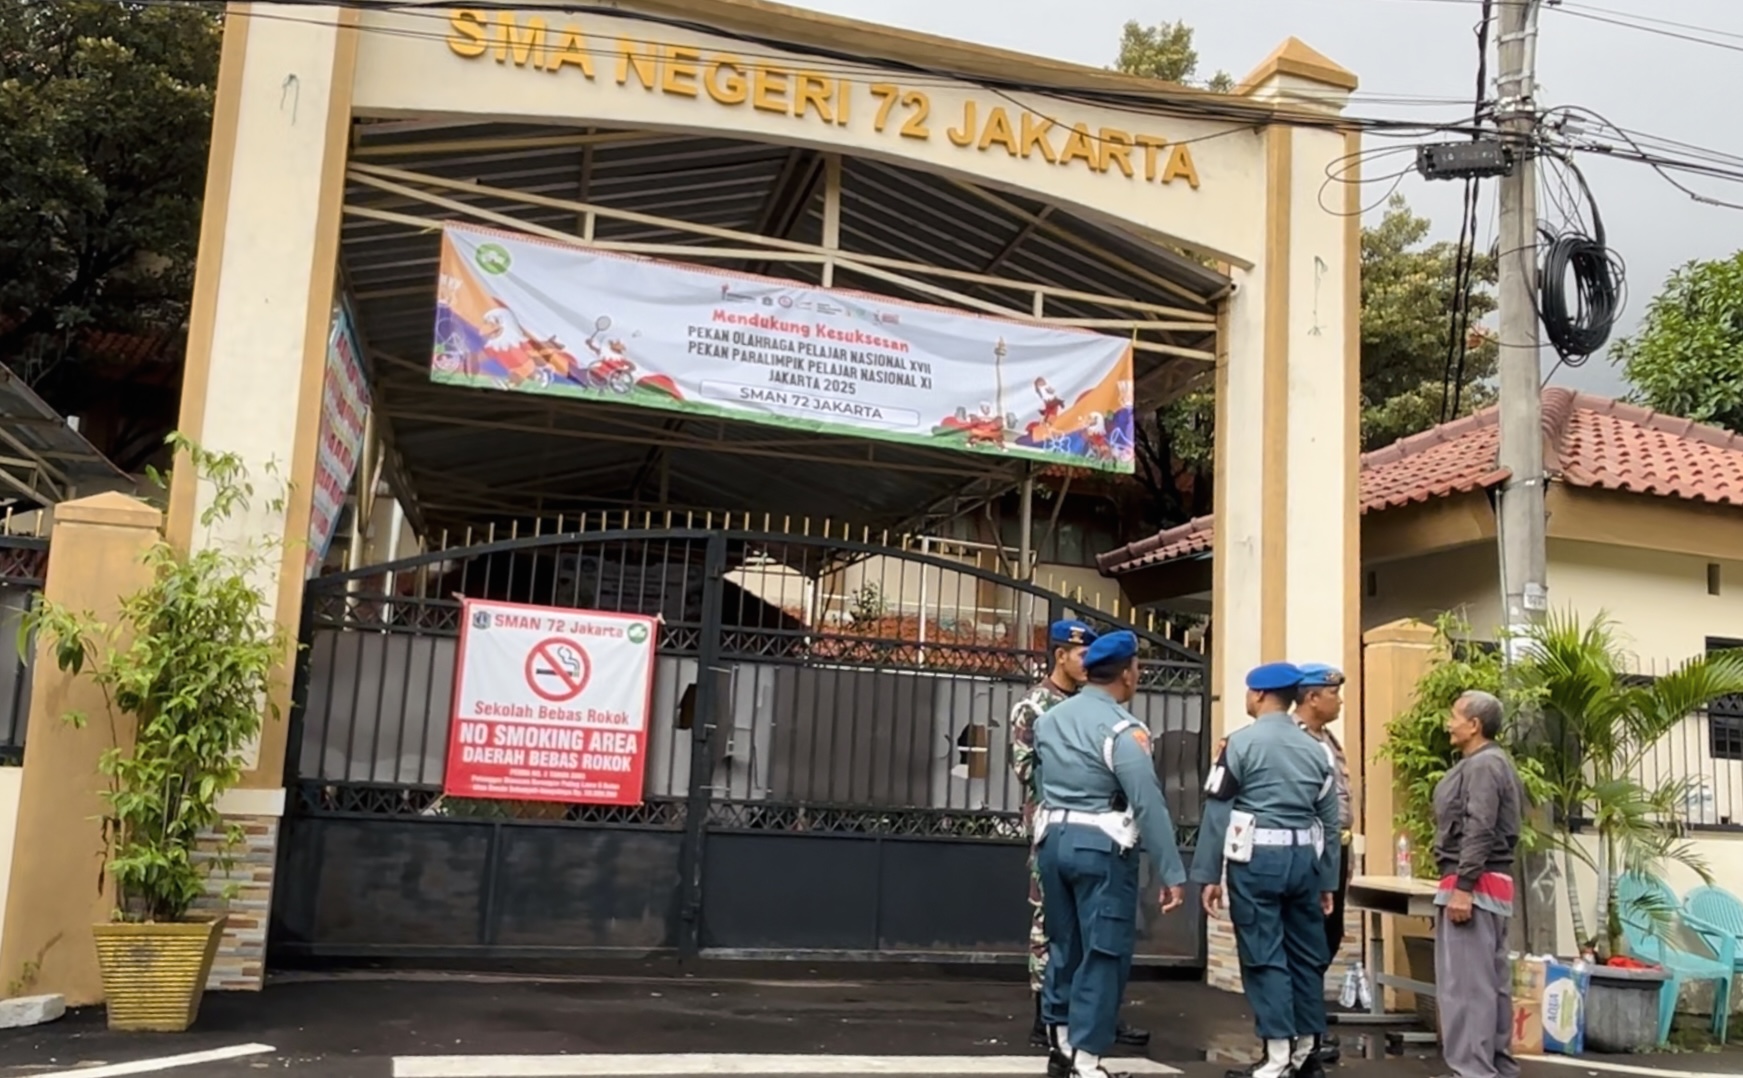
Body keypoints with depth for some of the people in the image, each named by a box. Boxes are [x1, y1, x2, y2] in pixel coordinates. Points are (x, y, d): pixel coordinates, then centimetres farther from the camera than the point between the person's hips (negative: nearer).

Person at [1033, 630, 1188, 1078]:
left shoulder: (1050, 719, 8)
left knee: (1064, 945, 17)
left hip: (1053, 839, 7)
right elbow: (1149, 804, -18)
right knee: (1104, 953, 0)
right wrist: (1172, 873, -16)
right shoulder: (1121, 729, -15)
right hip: (1101, 847, -7)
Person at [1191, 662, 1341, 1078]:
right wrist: (1327, 881, 18)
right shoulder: (1316, 749, 9)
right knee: (1307, 955, 13)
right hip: (1303, 858, 5)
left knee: (1264, 955, 0)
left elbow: (1218, 812, -8)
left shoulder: (1240, 743, -5)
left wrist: (1209, 875, -3)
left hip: (1256, 857, -5)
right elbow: (1329, 821, 11)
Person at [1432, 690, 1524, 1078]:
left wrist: (1462, 886, -24)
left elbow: (1479, 832, -22)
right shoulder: (1488, 764, 18)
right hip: (1491, 885, 11)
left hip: (1474, 885, -11)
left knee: (1465, 981, -9)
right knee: (1491, 979, 13)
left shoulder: (1483, 765, -14)